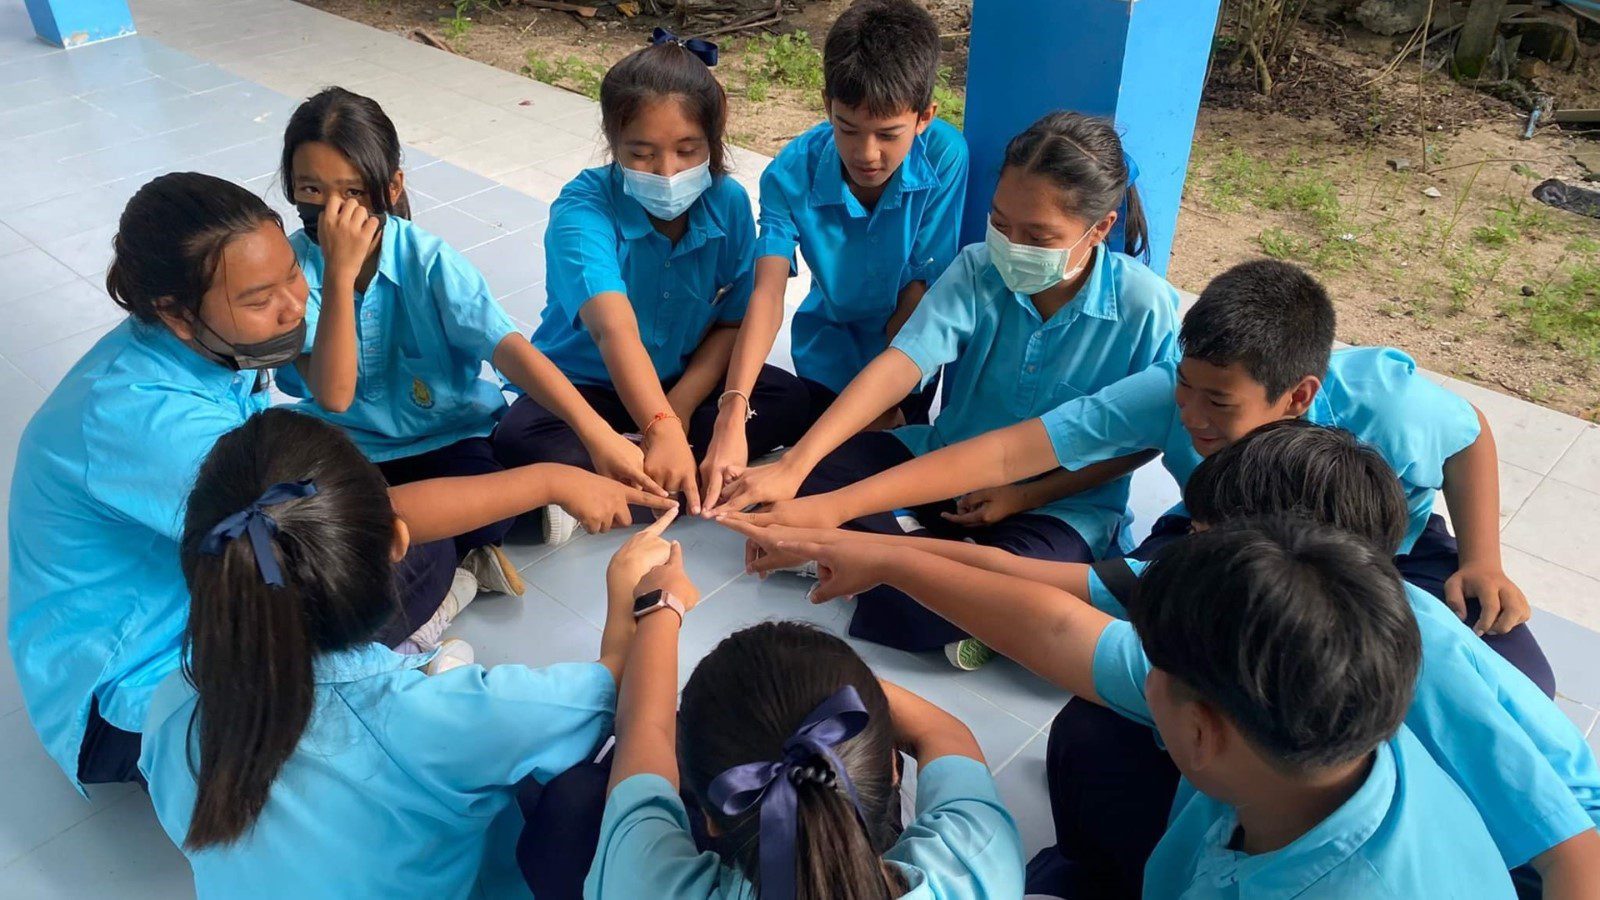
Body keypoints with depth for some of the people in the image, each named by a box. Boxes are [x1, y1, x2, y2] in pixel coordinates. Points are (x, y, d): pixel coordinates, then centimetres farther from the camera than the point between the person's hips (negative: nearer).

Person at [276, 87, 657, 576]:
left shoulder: (428, 260, -14)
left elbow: (509, 347, -28)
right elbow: (333, 396, -22)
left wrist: (596, 431, -42)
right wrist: (340, 272, -32)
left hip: (445, 439, -2)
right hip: (342, 447, 3)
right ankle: (462, 552, -7)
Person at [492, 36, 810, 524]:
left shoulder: (728, 203, -13)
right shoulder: (583, 209, -26)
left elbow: (732, 322, -6)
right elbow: (615, 329, -41)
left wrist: (680, 407, -19)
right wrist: (661, 428, -55)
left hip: (686, 379, 4)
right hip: (584, 383, -3)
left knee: (792, 400, -19)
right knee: (517, 437, -31)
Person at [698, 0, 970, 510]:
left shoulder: (945, 157, -27)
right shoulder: (791, 174, -27)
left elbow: (920, 288, -21)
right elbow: (767, 295, -35)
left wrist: (886, 395, -15)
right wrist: (731, 420, -47)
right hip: (832, 348, 1)